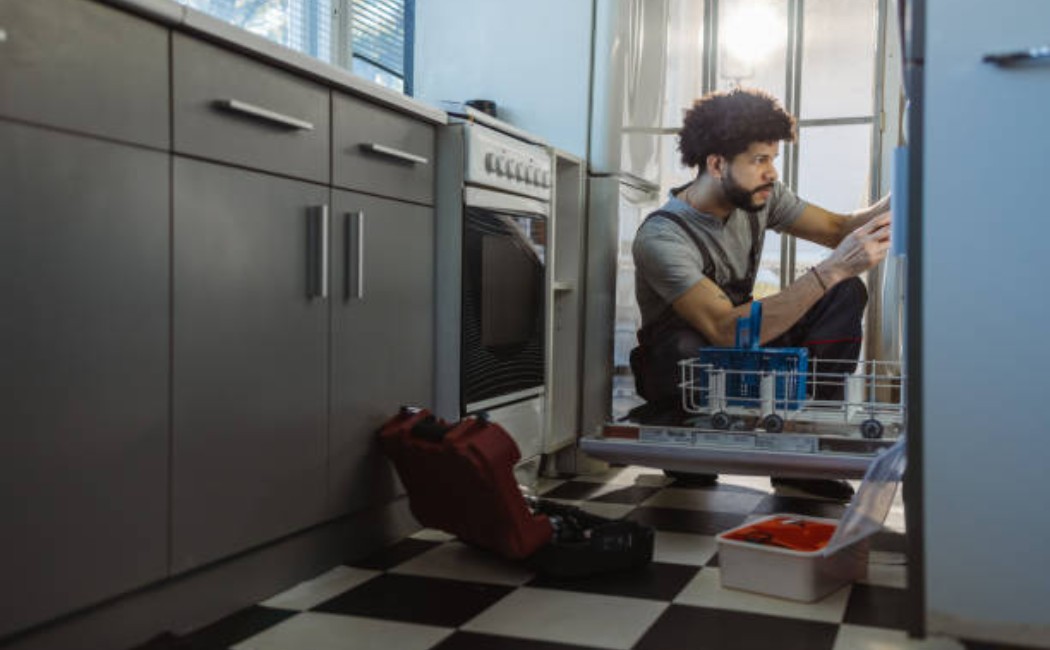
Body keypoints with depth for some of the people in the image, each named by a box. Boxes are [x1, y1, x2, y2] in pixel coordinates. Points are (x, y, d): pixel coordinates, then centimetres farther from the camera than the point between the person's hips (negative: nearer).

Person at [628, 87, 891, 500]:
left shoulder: (759, 197, -7)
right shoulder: (661, 238, -29)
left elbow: (837, 228, 3)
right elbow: (727, 330, -40)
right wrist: (833, 268, -43)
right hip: (681, 362, -7)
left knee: (846, 294, -10)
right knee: (685, 347, -43)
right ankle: (666, 422, -6)